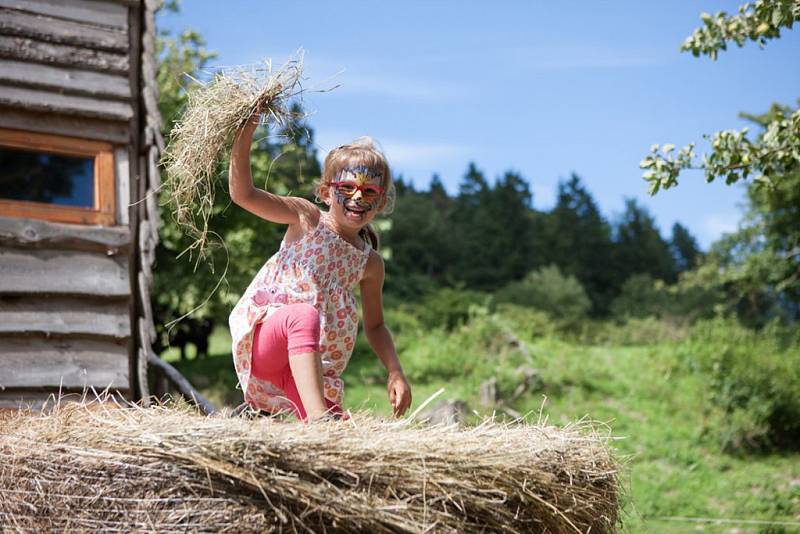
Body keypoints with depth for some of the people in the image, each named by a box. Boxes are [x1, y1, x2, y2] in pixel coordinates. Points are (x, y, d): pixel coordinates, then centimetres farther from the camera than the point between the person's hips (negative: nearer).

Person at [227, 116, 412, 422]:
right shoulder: (307, 219, 0)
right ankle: (317, 415, -47)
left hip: (314, 367, 5)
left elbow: (375, 325, 17)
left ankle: (259, 408, 12)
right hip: (263, 336, -5)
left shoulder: (370, 264, 9)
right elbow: (243, 195, -10)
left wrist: (395, 373, 3)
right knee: (304, 314, -39)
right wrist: (244, 137, -21)